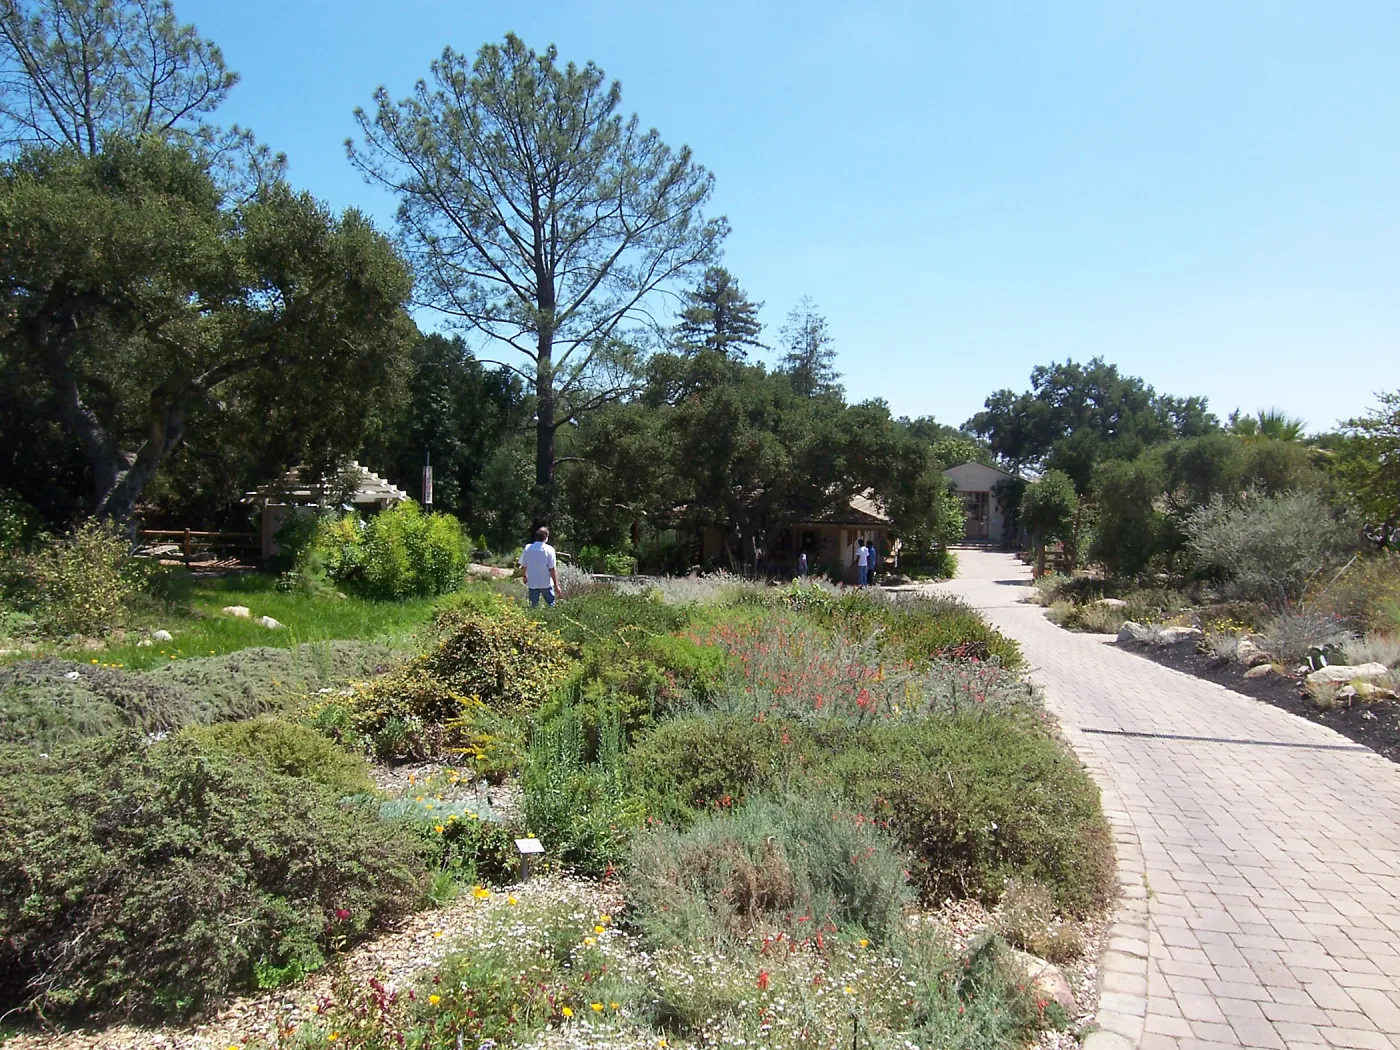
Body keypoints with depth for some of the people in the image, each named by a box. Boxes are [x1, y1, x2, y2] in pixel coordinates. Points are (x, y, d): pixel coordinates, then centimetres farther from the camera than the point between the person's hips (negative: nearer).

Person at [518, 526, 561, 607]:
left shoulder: (527, 548, -4)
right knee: (551, 605, 12)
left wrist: (525, 576, 26)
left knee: (534, 606, 12)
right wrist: (556, 585, -7)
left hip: (532, 583, 3)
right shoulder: (549, 549, -13)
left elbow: (523, 566, 6)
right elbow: (552, 569, -14)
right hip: (546, 583, -3)